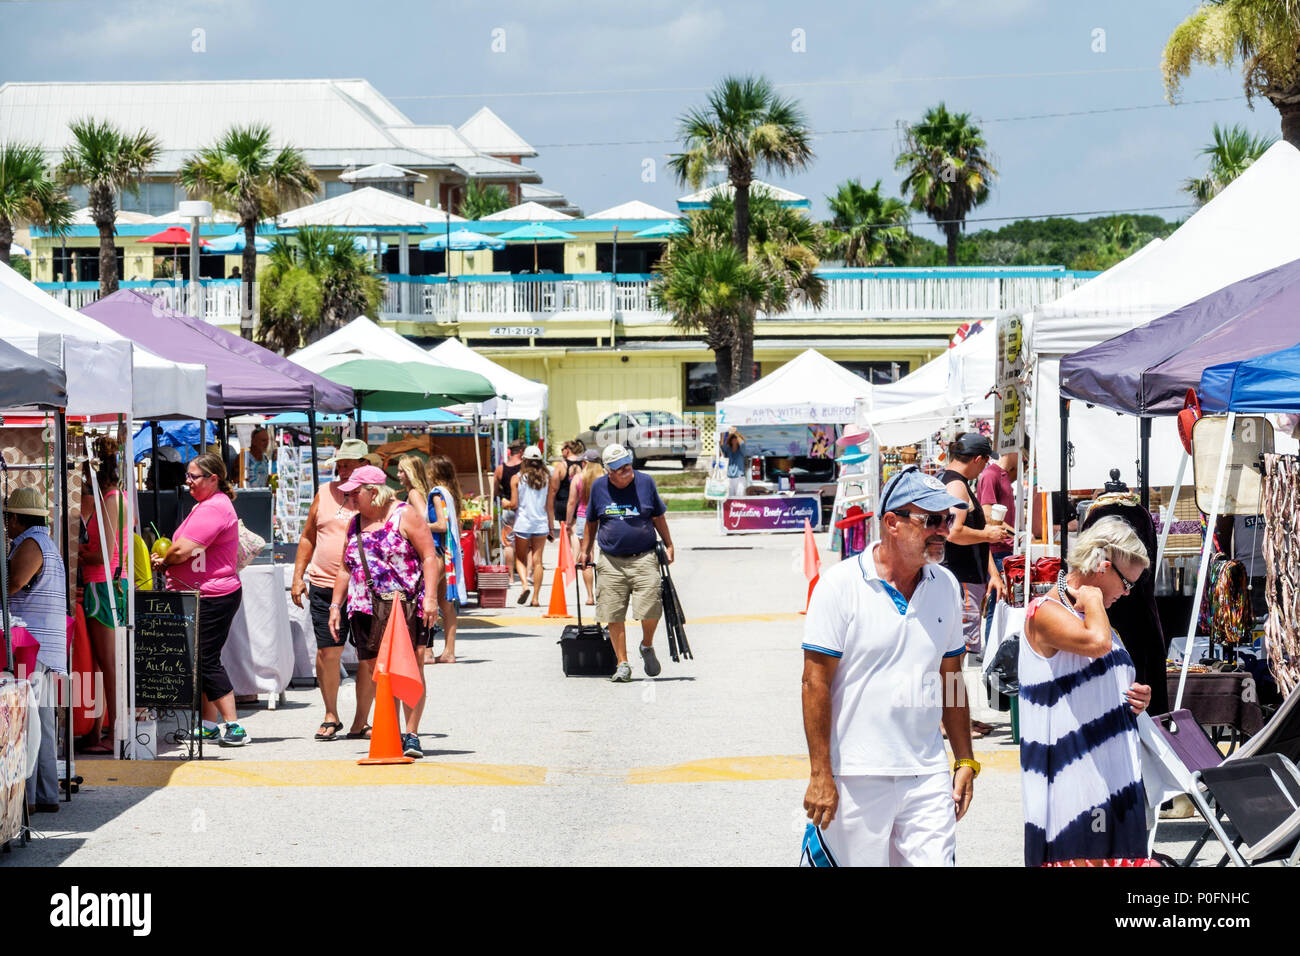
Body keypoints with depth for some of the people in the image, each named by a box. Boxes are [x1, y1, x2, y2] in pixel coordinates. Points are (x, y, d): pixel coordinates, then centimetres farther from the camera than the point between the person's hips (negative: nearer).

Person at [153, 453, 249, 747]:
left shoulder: (214, 508, -16)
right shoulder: (204, 506, 19)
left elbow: (183, 550, -22)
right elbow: (188, 552, 21)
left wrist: (163, 561, -1)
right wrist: (167, 561, 1)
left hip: (213, 597, -11)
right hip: (202, 595, 11)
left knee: (208, 662, -10)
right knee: (201, 661, 13)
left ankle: (233, 727, -8)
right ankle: (209, 725, 20)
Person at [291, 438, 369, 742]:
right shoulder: (325, 494, 10)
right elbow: (308, 537, 18)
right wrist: (298, 577, 11)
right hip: (325, 586, 2)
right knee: (327, 651, -1)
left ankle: (360, 722, 12)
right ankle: (331, 717, 15)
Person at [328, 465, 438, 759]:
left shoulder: (405, 515, -1)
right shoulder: (355, 524, 17)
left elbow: (429, 557, -6)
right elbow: (346, 569, 24)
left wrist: (430, 597, -15)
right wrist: (335, 605, 17)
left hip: (406, 609, -6)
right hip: (365, 610, 6)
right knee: (375, 674, 1)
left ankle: (411, 735, -5)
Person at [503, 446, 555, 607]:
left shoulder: (517, 479, -4)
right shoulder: (548, 479, 2)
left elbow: (514, 504, -7)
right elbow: (550, 506, 3)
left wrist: (506, 505, 16)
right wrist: (551, 527, 10)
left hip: (523, 523, -2)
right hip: (541, 524, 2)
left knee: (520, 558, 13)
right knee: (537, 560, 5)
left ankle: (525, 584, -13)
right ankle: (536, 598, 4)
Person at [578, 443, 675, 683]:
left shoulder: (645, 482, 3)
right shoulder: (599, 487, 5)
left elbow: (658, 517, 14)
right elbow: (591, 522, 18)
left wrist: (669, 546, 13)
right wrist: (585, 551, 18)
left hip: (644, 558, -1)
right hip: (611, 561, 1)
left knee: (650, 609, -13)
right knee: (614, 615, -2)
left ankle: (647, 647, 17)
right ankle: (622, 664, 8)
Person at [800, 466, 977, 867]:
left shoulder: (946, 586, 8)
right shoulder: (841, 585, -8)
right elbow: (816, 683, -9)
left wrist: (965, 761, 15)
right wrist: (820, 775, -12)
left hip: (927, 774, 4)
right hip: (856, 775, -4)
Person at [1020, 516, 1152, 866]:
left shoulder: (1090, 615, 20)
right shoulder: (1045, 612, -10)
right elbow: (1097, 643, -31)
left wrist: (1135, 698, 12)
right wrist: (1092, 599, -11)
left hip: (1114, 780, 9)